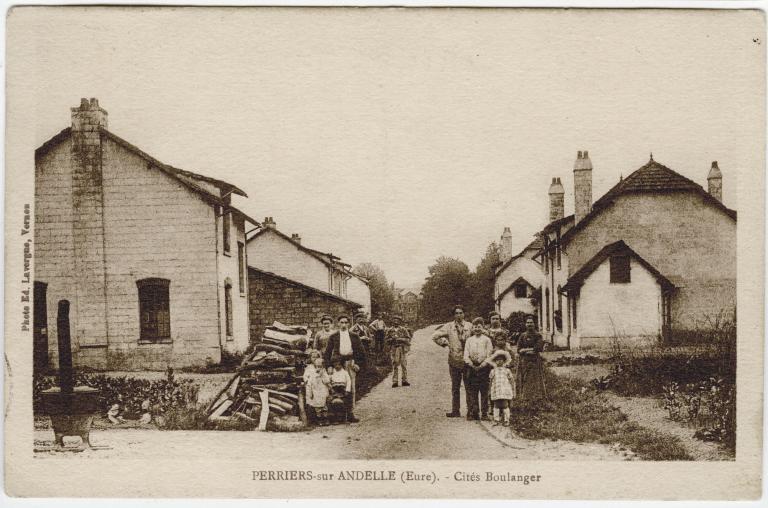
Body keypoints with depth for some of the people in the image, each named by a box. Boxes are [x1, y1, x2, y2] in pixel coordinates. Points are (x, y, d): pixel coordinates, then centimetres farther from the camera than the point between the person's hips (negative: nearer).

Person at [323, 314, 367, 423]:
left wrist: (359, 364, 4)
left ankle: (350, 414, 3)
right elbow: (327, 352, 8)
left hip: (350, 364, 1)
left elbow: (362, 352, 13)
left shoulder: (354, 336, 10)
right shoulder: (333, 336, 7)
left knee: (351, 389, -1)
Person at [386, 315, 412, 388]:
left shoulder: (403, 329, 4)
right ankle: (394, 382, -3)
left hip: (402, 349, -1)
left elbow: (408, 339, 0)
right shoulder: (390, 330, 10)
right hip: (394, 349, 1)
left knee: (404, 365, 0)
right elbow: (387, 340, 12)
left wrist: (400, 339, -14)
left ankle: (405, 381, 6)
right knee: (394, 365, -3)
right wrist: (391, 339, -8)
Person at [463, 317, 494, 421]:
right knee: (471, 392, 1)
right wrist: (472, 365, -6)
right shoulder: (469, 340, 11)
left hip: (483, 367, -2)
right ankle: (472, 413, 6)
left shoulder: (487, 340, 4)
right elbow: (466, 355, 7)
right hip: (472, 368, 2)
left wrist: (481, 366, -10)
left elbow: (489, 356, -1)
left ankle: (484, 413, 3)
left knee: (484, 392, -1)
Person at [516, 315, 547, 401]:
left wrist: (525, 349, -6)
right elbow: (518, 350, 5)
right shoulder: (522, 336, 11)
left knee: (535, 380, -7)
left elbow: (539, 348, -8)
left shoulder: (538, 335, 4)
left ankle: (536, 397, -6)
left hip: (535, 361, -2)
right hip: (524, 361, 2)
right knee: (525, 381, -2)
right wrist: (530, 350, -11)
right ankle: (525, 397, -1)